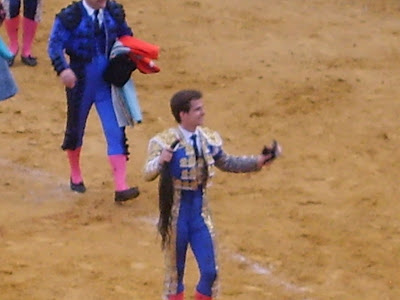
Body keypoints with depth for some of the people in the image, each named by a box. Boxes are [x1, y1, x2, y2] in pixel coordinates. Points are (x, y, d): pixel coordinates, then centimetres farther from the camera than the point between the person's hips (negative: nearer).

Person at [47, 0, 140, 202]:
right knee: (75, 129, 16)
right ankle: (75, 176, 42)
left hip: (108, 83, 3)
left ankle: (121, 188, -7)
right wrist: (63, 69, -40)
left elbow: (125, 35, 15)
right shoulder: (70, 16, -15)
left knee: (116, 132, -6)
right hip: (81, 83, -3)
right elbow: (55, 44, -23)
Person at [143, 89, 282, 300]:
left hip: (200, 210, 5)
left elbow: (227, 163, 17)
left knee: (210, 271, 5)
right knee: (175, 272, 8)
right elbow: (147, 174, -21)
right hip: (176, 212, -4)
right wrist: (160, 161, -43)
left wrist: (259, 161, 8)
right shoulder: (164, 142, -16)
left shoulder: (209, 139, 1)